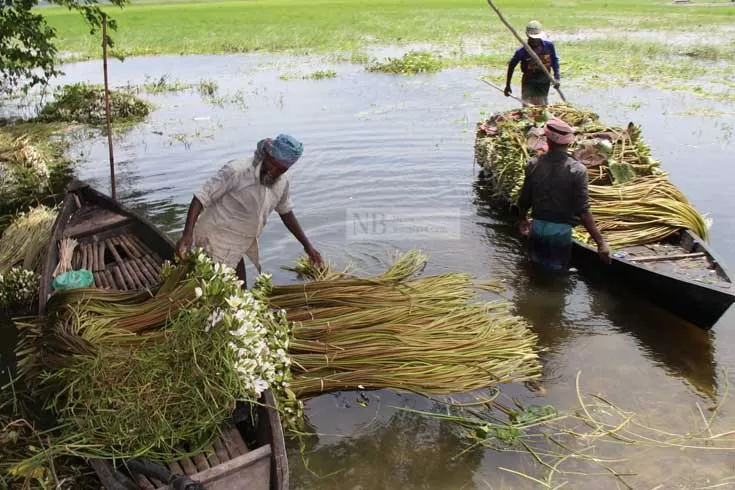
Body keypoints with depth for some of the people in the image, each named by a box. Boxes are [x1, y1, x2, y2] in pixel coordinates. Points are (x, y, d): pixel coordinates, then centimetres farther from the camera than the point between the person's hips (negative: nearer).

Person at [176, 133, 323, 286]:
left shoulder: (282, 183, -1)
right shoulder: (236, 171, -23)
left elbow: (286, 213, 14)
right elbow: (201, 198, -21)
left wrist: (307, 246, 13)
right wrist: (187, 234, -32)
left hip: (240, 245, 7)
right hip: (217, 241, -7)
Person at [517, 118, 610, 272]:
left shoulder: (534, 164, -10)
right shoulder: (577, 170, -19)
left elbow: (524, 201, -1)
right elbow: (583, 211, -21)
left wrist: (522, 219, 20)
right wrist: (600, 241, -15)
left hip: (537, 227, 3)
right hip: (561, 230, -3)